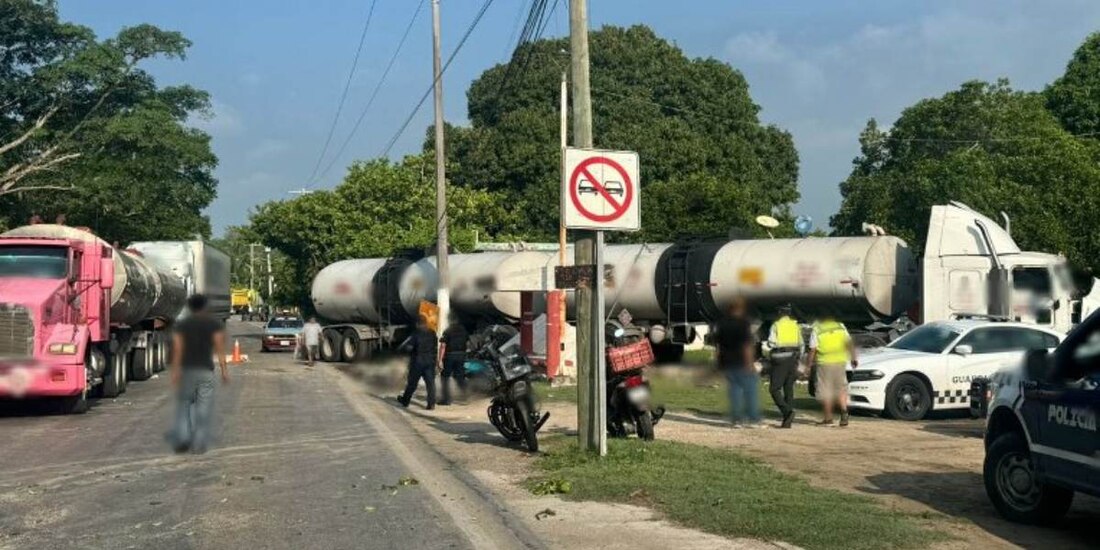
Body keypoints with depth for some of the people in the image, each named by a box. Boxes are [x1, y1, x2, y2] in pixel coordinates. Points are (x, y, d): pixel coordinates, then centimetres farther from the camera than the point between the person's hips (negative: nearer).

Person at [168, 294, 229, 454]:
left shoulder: (181, 325, 5)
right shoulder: (215, 323, 2)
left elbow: (177, 349, -4)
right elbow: (219, 347, -7)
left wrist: (175, 371, -7)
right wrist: (224, 369, -7)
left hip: (186, 369, 1)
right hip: (205, 370, -1)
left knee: (184, 405, 12)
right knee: (203, 408, 3)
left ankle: (181, 439, -2)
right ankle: (199, 443, 0)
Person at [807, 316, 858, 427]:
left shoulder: (816, 329, -4)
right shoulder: (840, 326, 6)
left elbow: (813, 350, -7)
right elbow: (849, 343, 4)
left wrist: (809, 364, 0)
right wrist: (853, 358, 10)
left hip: (824, 364, -3)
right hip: (840, 362, 3)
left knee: (825, 392, 4)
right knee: (841, 389, 13)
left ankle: (828, 418, 6)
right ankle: (844, 412, -5)